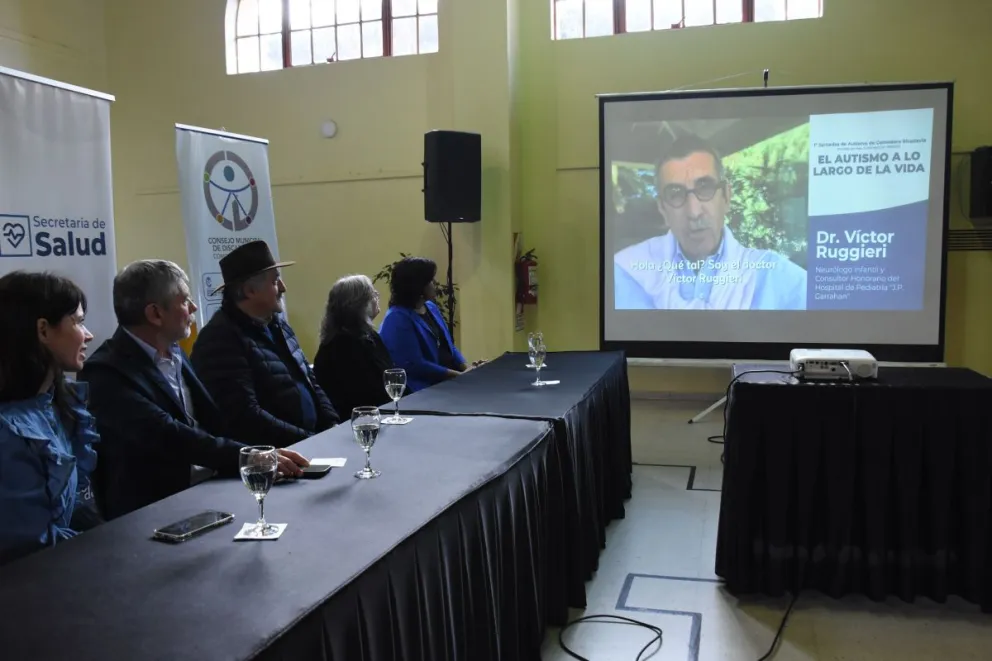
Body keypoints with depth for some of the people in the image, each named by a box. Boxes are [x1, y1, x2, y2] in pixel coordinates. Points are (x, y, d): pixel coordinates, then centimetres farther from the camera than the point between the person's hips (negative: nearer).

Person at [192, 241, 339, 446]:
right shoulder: (221, 339, -14)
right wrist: (308, 439, -18)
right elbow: (245, 417, -21)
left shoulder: (277, 323, 13)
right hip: (273, 453, -8)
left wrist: (333, 427, 3)